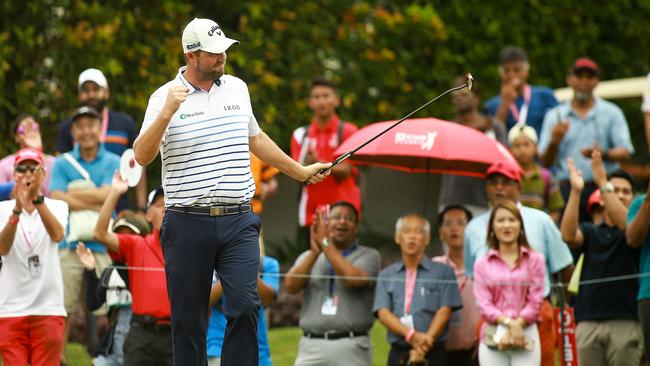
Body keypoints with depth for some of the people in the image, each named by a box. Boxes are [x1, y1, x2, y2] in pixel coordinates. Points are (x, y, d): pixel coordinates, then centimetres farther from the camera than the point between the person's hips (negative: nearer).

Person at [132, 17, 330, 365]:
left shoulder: (237, 88, 13)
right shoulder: (165, 97, -2)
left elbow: (255, 138, 29)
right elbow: (142, 156, -12)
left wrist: (300, 171, 33)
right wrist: (167, 112, -24)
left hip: (238, 222, 3)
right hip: (188, 224, -3)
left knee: (245, 306, -10)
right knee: (188, 317, 2)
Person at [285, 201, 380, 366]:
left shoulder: (368, 255, 7)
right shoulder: (308, 257, 17)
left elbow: (352, 279, -14)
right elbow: (291, 286, 0)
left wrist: (325, 243, -7)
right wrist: (315, 252, -9)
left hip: (351, 348, -3)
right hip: (312, 346, 3)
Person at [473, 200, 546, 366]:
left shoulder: (535, 259, 7)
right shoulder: (482, 264, 8)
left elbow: (535, 302, 1)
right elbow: (484, 304, 1)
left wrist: (516, 325, -11)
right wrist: (509, 323, -14)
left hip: (526, 336, -1)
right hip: (492, 338, 1)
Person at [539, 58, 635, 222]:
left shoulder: (611, 112, 11)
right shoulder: (554, 116, 14)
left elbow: (625, 153, 1)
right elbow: (545, 162, 9)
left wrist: (603, 154, -18)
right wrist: (554, 142, -11)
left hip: (604, 190, -1)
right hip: (569, 191, 1)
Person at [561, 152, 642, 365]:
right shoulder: (590, 231, 13)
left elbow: (625, 223, -17)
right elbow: (568, 235, -9)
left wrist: (602, 182, -22)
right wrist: (575, 191, -19)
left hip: (625, 321, -2)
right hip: (589, 322, 2)